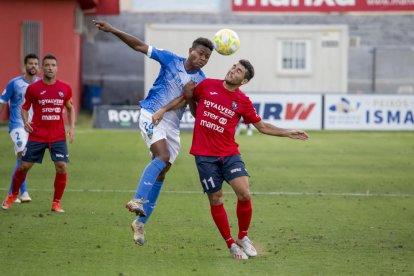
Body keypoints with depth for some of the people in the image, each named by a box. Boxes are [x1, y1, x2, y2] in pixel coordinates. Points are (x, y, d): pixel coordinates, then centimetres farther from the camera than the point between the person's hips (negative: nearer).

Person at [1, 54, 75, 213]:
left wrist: (71, 127, 4)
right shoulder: (33, 88, -3)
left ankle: (56, 203, 3)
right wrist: (25, 121, -13)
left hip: (58, 137, 1)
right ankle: (13, 195, 27)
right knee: (24, 166, 1)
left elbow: (70, 108, 16)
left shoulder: (65, 88, 2)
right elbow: (25, 107, 7)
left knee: (61, 167, -11)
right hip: (37, 136, -1)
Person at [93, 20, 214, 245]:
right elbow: (139, 46, -1)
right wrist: (112, 31, -8)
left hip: (172, 126, 5)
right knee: (163, 156, -29)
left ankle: (140, 222, 13)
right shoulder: (171, 60, -4)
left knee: (160, 173, 4)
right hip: (151, 115, -5)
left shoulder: (201, 82, 4)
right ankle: (138, 200, -38)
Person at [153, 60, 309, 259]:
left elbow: (262, 126, 11)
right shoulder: (208, 85, 2)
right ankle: (231, 244, 16)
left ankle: (243, 237, 6)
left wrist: (288, 133, 3)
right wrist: (163, 110, 13)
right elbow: (187, 97, 19)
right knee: (216, 200, 1)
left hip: (229, 154, 0)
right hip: (205, 155, 0)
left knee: (244, 194, -16)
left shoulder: (243, 102, 2)